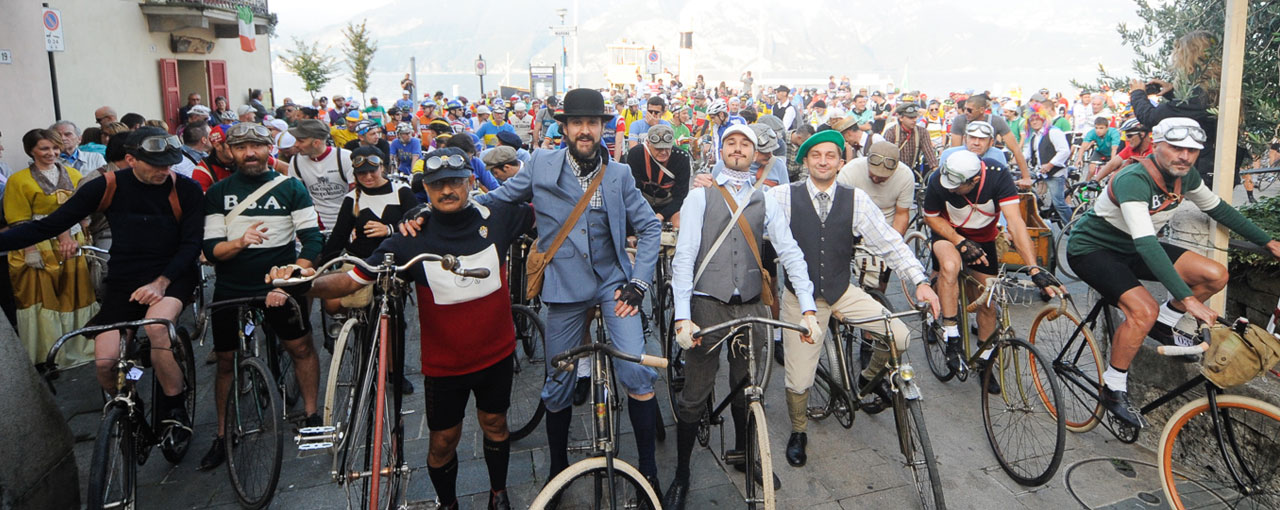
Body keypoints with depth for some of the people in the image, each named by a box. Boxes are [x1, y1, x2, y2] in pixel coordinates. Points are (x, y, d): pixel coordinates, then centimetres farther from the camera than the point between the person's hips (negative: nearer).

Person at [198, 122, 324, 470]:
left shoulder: (290, 187, 0)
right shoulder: (218, 193, 3)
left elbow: (312, 238, -6)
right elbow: (211, 249, -3)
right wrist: (240, 242, -24)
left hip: (279, 286, -1)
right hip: (231, 290, 1)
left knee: (302, 347, 3)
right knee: (226, 362, 9)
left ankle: (311, 415, 22)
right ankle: (222, 436, 23)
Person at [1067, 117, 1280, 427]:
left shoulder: (1186, 176, -5)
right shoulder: (1133, 180, -31)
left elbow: (1217, 208, 15)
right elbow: (1146, 244, -40)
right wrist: (1187, 299, -44)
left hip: (1130, 248, 8)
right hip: (1091, 249, -8)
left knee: (1215, 276, -6)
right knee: (1144, 311, -29)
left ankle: (1163, 326, 17)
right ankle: (1113, 389, -12)